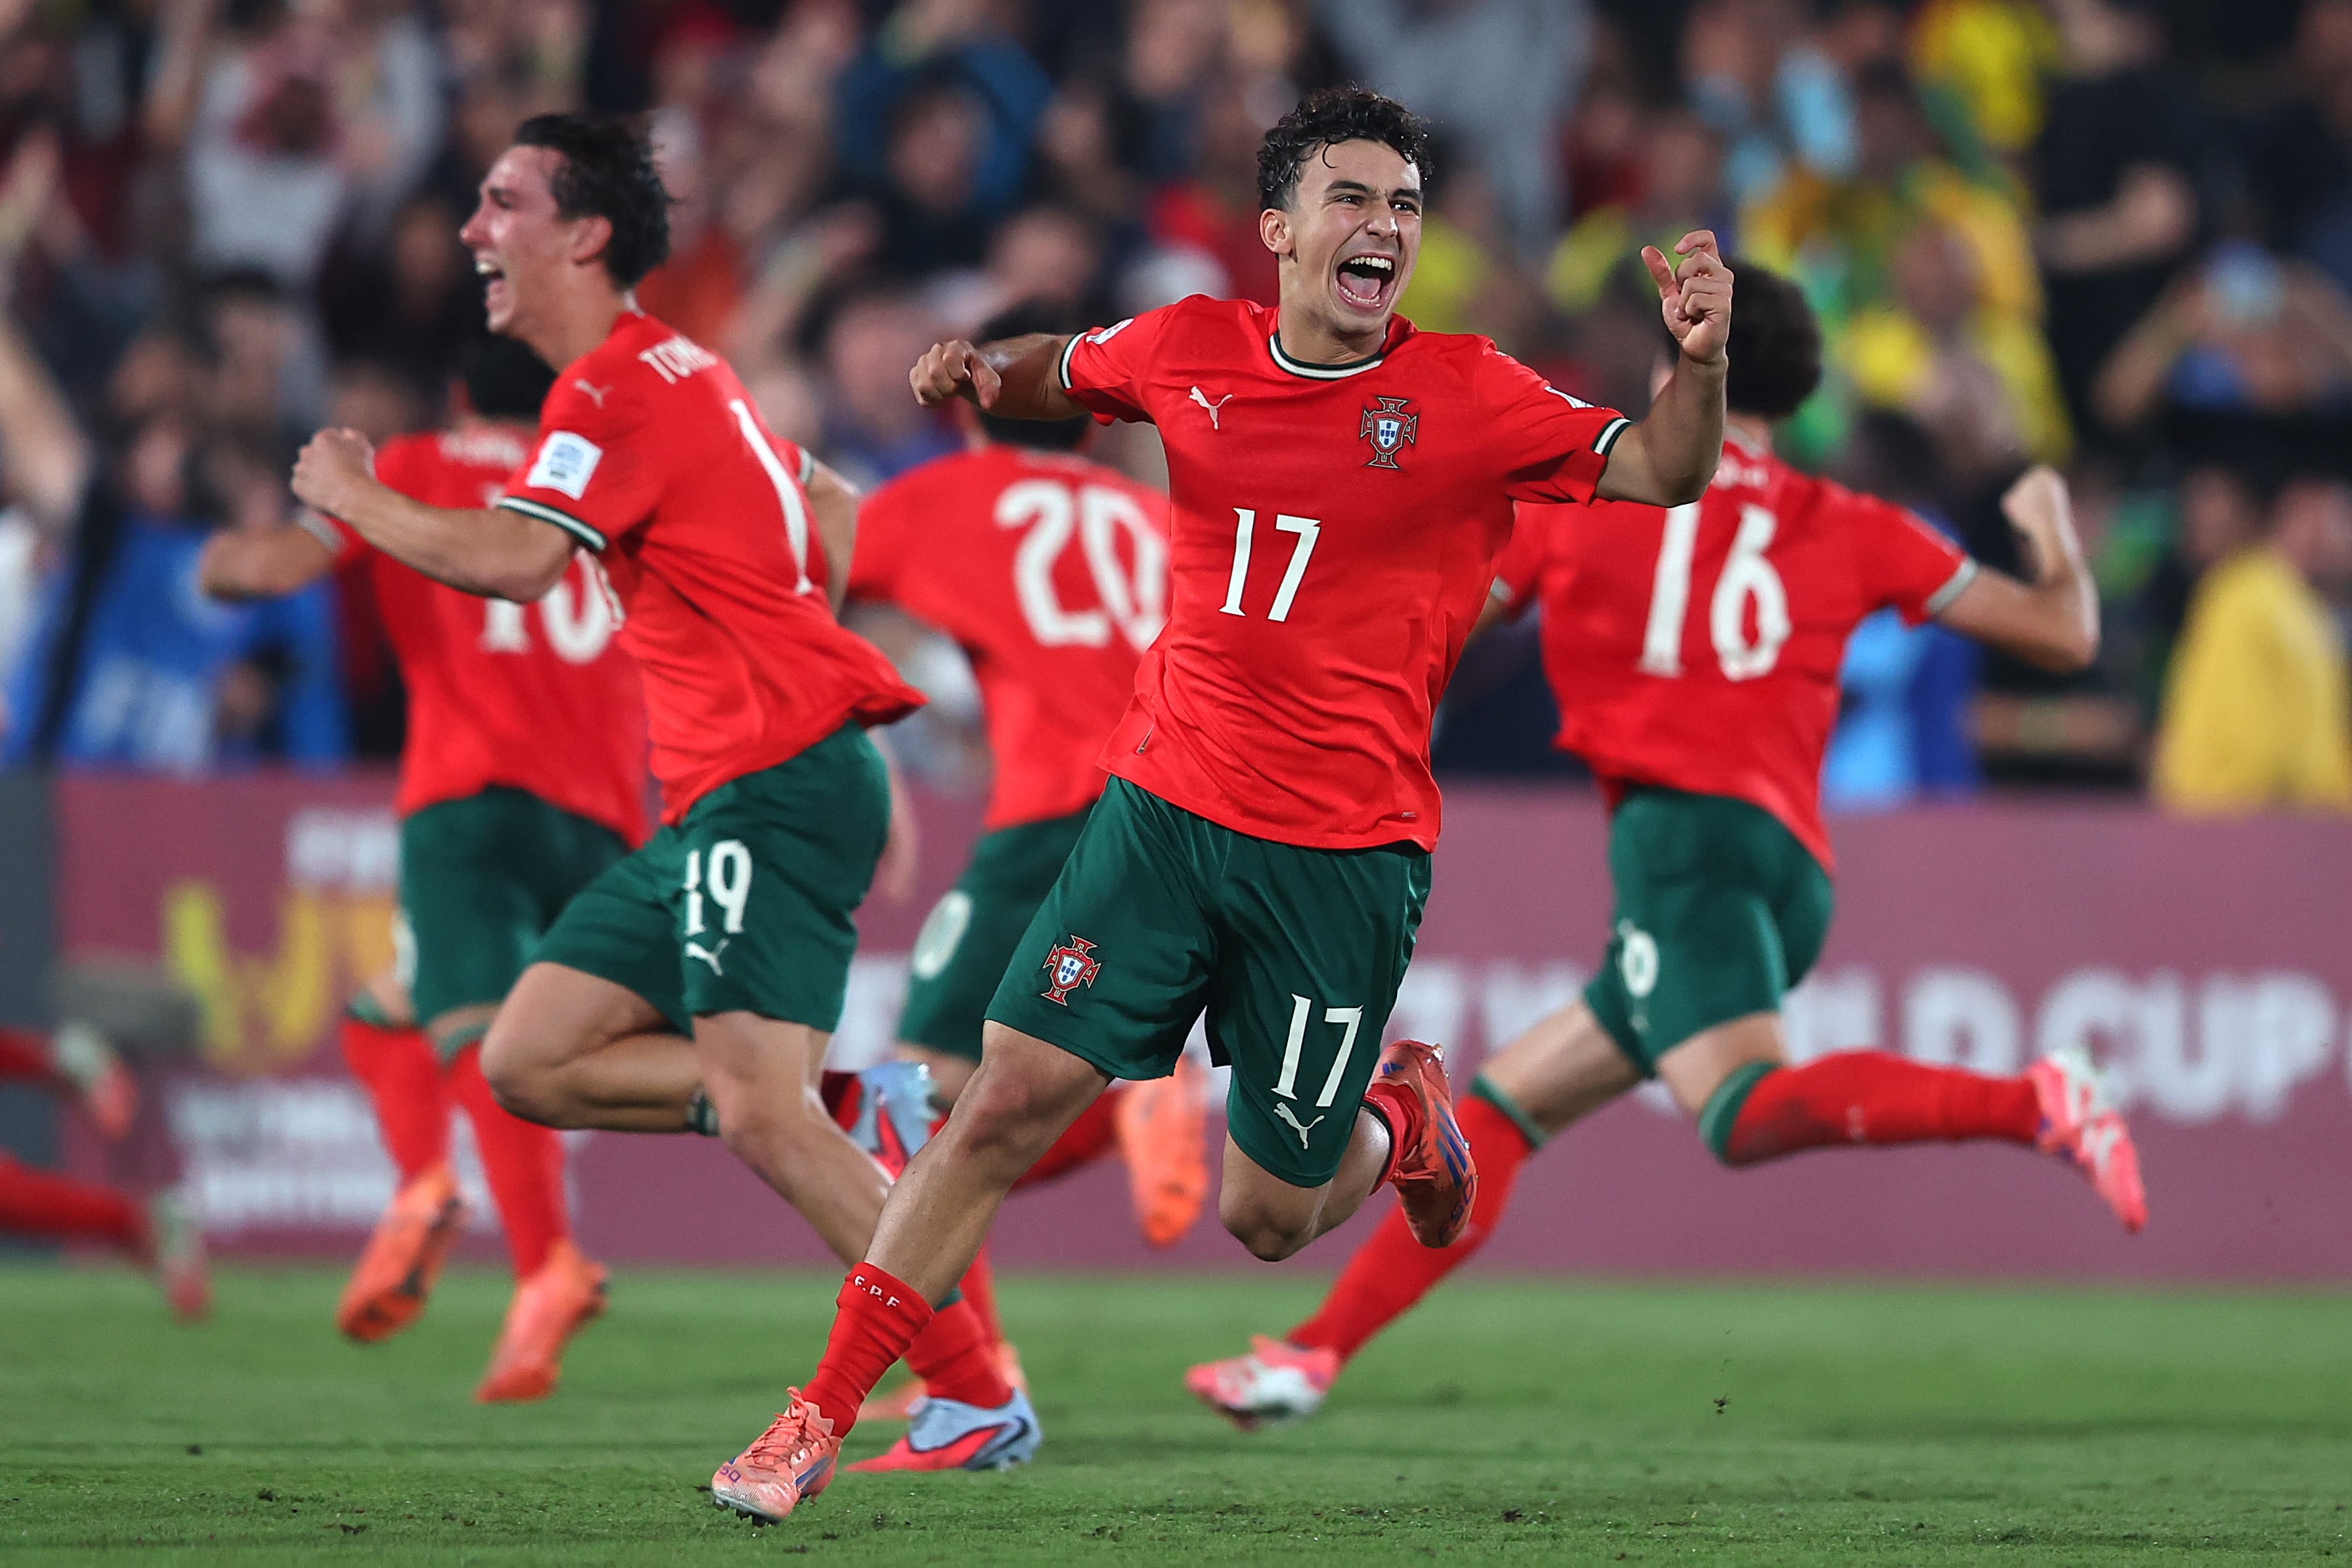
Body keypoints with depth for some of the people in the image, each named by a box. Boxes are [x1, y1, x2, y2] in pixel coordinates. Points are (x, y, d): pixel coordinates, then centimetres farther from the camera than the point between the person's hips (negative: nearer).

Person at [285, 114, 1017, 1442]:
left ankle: (981, 1394, -16)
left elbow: (515, 558, -24)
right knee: (529, 1062, 5)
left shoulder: (622, 384, -10)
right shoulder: (678, 373, 21)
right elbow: (834, 510, 31)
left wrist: (354, 496, -8)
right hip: (722, 805, 10)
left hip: (774, 784, -10)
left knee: (764, 1116, -18)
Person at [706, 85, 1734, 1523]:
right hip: (1162, 809, 2)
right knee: (1011, 1098, -8)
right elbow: (1061, 375, 23)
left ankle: (1398, 1116, 40)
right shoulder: (1190, 351, 2)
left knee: (1267, 1218, 5)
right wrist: (979, 372, 1)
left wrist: (1701, 363, -31)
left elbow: (1662, 473, -11)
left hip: (1345, 857, -2)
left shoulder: (1467, 396, -6)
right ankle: (822, 1417, 0)